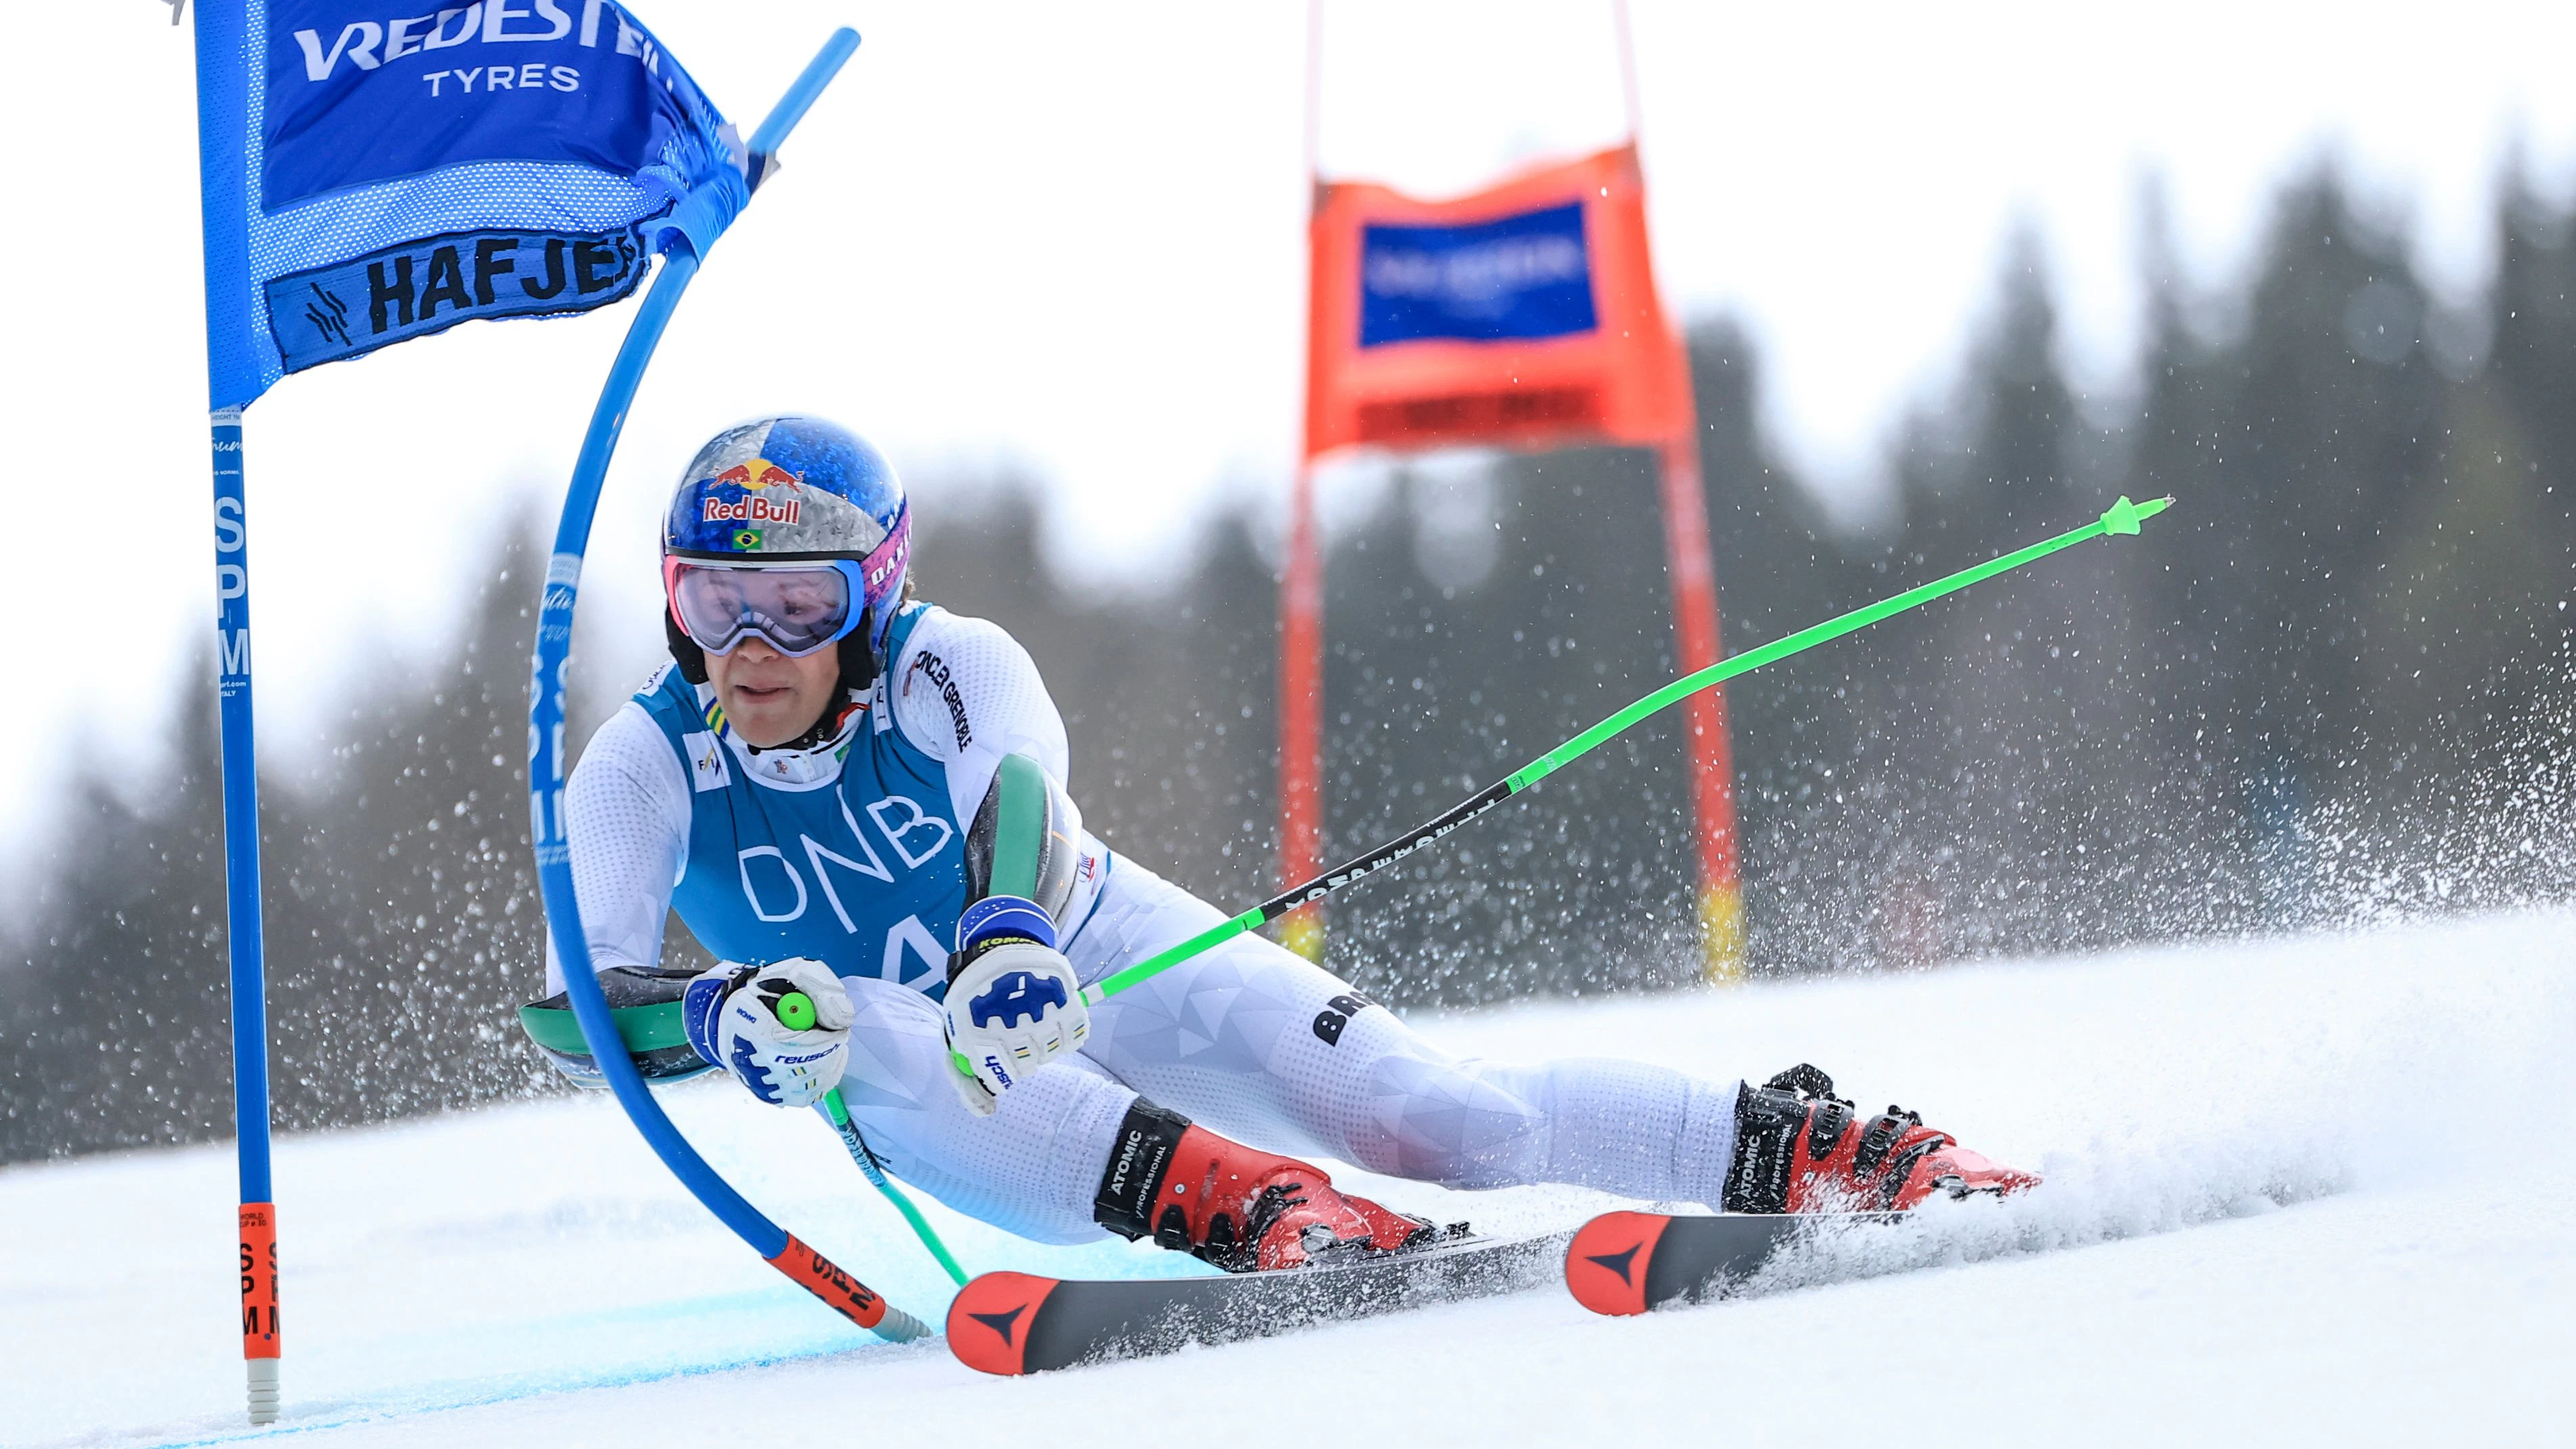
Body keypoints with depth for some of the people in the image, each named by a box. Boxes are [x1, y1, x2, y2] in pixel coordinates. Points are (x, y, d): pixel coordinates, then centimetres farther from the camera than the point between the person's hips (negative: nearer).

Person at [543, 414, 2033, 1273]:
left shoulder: (954, 673, -22)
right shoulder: (642, 775, -19)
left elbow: (1019, 805, -43)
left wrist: (1010, 940, -67)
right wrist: (719, 1017, -54)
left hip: (1102, 958, -1)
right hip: (931, 1073, 1)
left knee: (1461, 1122, -15)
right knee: (868, 1057, -38)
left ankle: (1812, 1149, 2)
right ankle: (1242, 1202, -46)